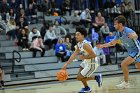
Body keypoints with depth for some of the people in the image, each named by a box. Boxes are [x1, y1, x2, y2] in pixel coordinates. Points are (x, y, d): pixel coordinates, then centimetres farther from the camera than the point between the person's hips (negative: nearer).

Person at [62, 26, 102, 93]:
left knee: (79, 77, -4)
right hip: (86, 62, 10)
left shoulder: (85, 44, -28)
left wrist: (84, 57, -20)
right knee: (80, 75, 20)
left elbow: (93, 55, -31)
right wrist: (66, 65, 0)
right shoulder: (79, 44, 1)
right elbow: (74, 55, 4)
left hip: (92, 64, -10)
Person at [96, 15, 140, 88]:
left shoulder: (128, 30, -27)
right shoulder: (118, 33, -1)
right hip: (132, 51, 10)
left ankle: (126, 83, -5)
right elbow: (112, 43, 11)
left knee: (123, 64, -16)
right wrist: (102, 45, 4)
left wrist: (133, 36, -72)